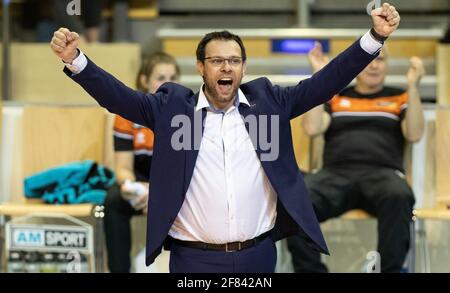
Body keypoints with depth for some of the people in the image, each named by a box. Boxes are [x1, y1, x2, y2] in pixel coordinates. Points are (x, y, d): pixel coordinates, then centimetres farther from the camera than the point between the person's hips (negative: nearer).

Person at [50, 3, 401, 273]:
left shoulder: (267, 99, 7)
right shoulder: (173, 105, 3)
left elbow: (324, 83, 3)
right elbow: (118, 96, -4)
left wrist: (375, 36, -7)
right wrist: (75, 59, -20)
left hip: (259, 255, 1)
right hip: (194, 258, -1)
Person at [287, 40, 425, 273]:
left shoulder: (400, 98, 21)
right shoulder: (334, 96, 24)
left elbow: (414, 134, 4)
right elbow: (312, 128, 6)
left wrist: (413, 86, -4)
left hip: (382, 173, -1)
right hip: (336, 174, 1)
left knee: (399, 195, -40)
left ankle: (389, 269, -32)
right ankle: (309, 270, -28)